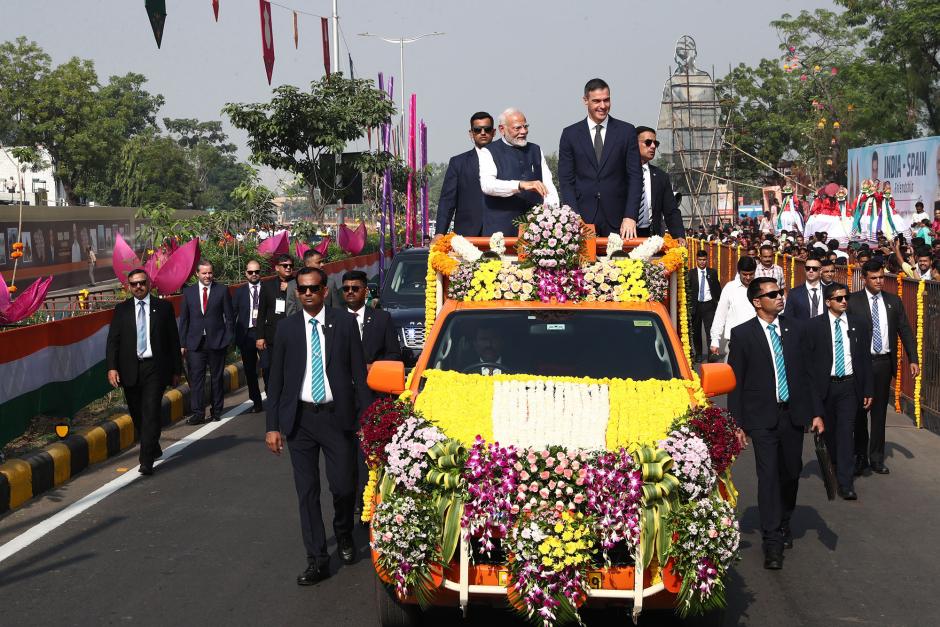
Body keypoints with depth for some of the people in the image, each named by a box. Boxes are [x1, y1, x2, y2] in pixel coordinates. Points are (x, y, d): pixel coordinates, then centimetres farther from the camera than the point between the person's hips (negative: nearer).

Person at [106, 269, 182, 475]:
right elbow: (113, 340, 3)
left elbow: (173, 340, 6)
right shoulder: (121, 310, 8)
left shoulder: (163, 307, 5)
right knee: (137, 415, 11)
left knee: (151, 412, -11)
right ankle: (153, 449, 33)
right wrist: (112, 367, -9)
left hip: (155, 368, -3)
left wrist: (176, 369, 5)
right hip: (130, 370, 3)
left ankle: (146, 461, -11)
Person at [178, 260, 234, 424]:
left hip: (217, 341, -1)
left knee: (217, 377, 8)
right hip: (195, 342, 1)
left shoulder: (222, 290, 1)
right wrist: (183, 343, 4)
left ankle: (216, 411, 18)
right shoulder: (188, 292, 6)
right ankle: (198, 413, -2)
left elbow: (229, 316, 3)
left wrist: (229, 338, -3)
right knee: (196, 378, -4)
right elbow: (184, 319, 8)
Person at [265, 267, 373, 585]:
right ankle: (317, 560, 12)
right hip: (300, 419, 1)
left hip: (337, 416, -1)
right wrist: (273, 426, 1)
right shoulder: (287, 327, 5)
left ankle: (344, 535, 32)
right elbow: (276, 379, 6)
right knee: (307, 491, 3)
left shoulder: (345, 322, 1)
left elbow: (359, 371, 1)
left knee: (344, 486, 1)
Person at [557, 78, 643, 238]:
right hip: (582, 218, 0)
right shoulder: (570, 134, 6)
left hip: (617, 219, 0)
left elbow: (635, 176, 2)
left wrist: (630, 217, -9)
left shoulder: (626, 131, 6)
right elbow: (566, 180, 4)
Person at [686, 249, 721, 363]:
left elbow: (717, 288, 10)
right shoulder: (691, 274, 2)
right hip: (696, 305, 1)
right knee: (696, 331, 8)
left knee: (710, 330, -8)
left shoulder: (712, 273, 6)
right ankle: (698, 353, 20)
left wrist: (718, 301, 2)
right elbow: (687, 290, 2)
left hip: (709, 305, -1)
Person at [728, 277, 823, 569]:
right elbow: (735, 382, -4)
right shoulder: (742, 334, -5)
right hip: (762, 416, -4)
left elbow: (807, 372, 9)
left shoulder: (795, 329, 7)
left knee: (791, 474, 13)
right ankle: (772, 543, -4)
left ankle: (784, 525, 36)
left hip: (793, 413, 4)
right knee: (768, 476, -8)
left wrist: (815, 412, 5)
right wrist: (737, 423, -7)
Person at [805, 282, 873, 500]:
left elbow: (865, 358, 5)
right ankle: (834, 468, 37)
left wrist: (868, 390, 3)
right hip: (825, 386, 0)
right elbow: (808, 360, -1)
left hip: (849, 386, 0)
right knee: (829, 431, 14)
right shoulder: (814, 326, -3)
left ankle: (846, 483, -7)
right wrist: (810, 390, -5)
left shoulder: (858, 323, 3)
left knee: (846, 431, -7)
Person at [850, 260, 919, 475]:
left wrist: (913, 359, 1)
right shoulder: (853, 301, -4)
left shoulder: (894, 302, 7)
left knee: (880, 412, 10)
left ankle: (877, 458, 20)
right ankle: (860, 457, 18)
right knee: (860, 411, 6)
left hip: (884, 363, 3)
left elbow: (905, 331, 8)